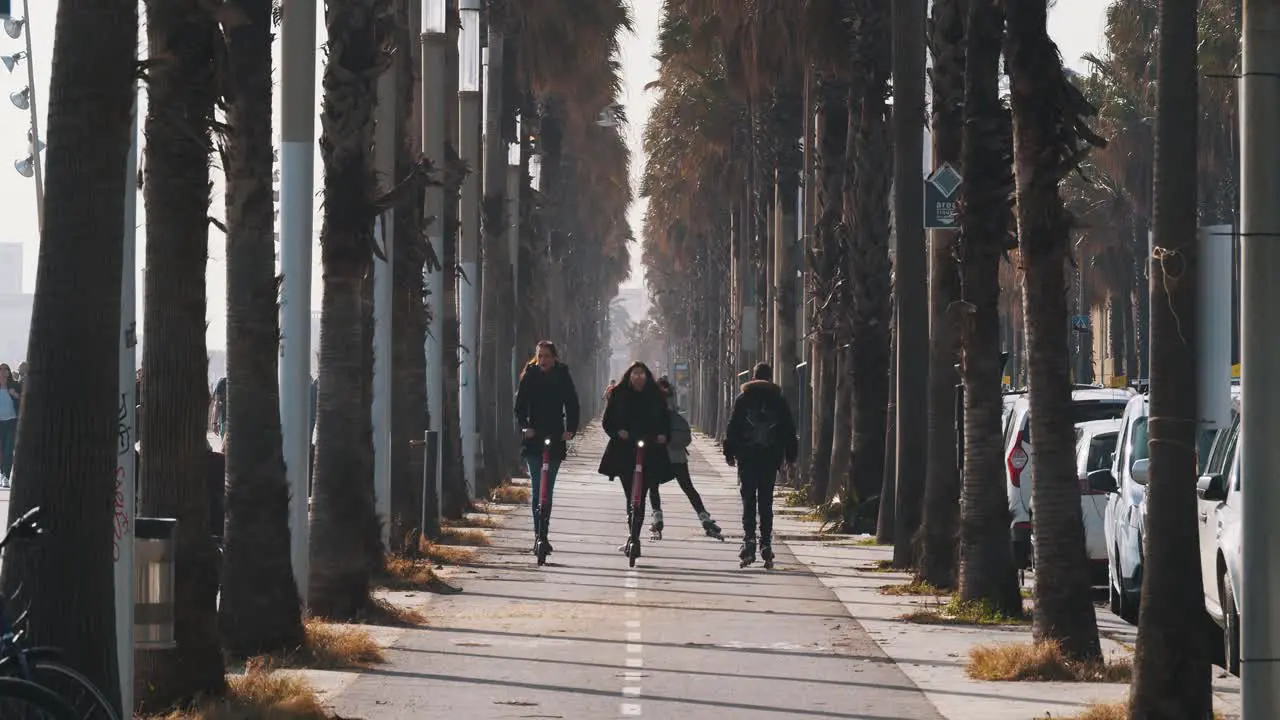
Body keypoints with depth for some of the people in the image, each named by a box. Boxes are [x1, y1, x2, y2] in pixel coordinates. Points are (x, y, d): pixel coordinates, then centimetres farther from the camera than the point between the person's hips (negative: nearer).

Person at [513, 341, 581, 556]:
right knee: (538, 488, -10)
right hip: (533, 438, -2)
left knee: (548, 489, 7)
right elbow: (520, 403, -1)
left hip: (555, 439, 2)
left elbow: (572, 404, 6)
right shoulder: (530, 375, 1)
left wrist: (570, 429, -7)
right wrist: (524, 426, -16)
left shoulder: (562, 376, 4)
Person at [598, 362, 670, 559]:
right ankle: (633, 539, 8)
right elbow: (608, 421, 7)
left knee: (638, 497, -4)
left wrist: (663, 435, -3)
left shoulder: (655, 396, 8)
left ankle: (633, 538, -4)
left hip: (650, 454, 0)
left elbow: (666, 420, 16)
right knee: (632, 496, 1)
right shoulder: (619, 395, 5)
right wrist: (617, 432, -12)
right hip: (624, 452, 0)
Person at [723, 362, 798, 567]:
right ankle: (766, 545, 1)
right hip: (770, 458, 1)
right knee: (766, 502, 6)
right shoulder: (779, 400, 6)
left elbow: (733, 427, -1)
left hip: (747, 458, -1)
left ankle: (749, 540, -15)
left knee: (748, 502, 0)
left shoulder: (743, 398, 1)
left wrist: (729, 452, 4)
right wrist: (790, 455, 13)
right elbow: (789, 430, 7)